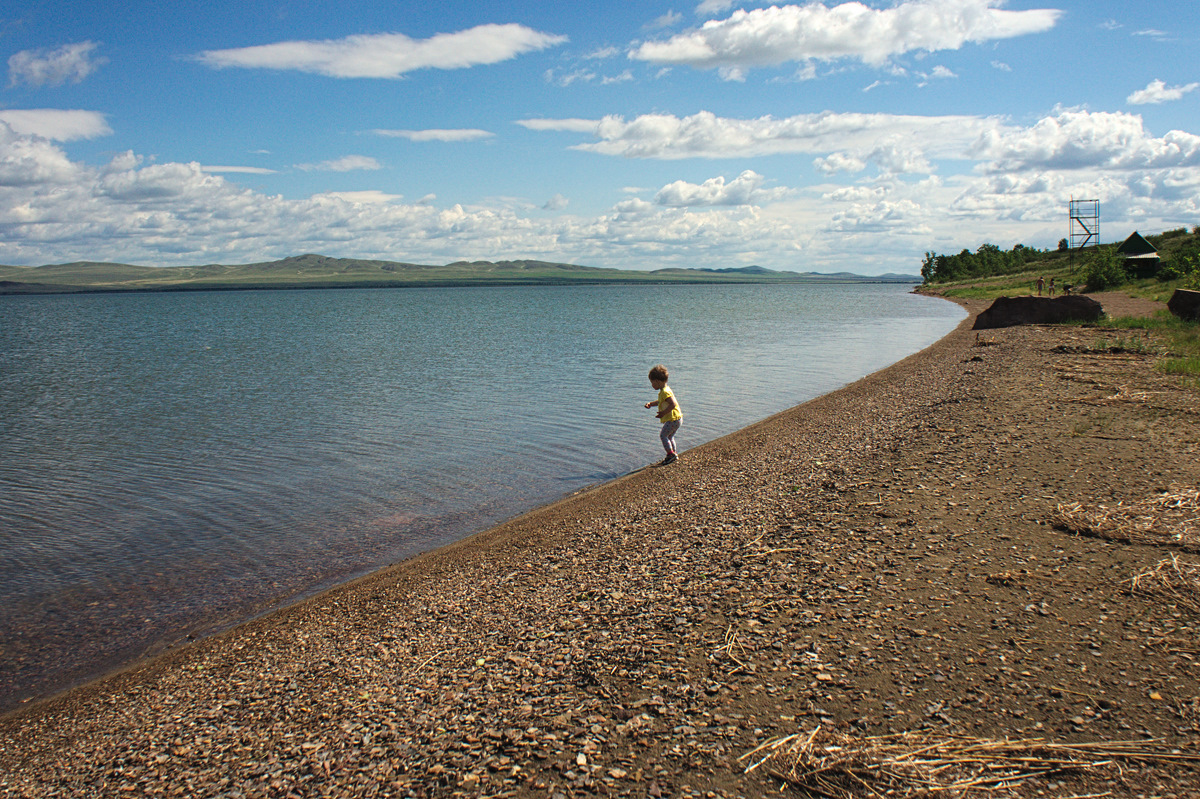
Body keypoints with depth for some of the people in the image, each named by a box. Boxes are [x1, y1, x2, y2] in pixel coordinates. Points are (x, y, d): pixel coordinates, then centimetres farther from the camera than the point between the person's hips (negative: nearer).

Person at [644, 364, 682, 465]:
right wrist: (650, 403, 18)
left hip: (673, 419, -11)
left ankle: (671, 454, -8)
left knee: (663, 435, -8)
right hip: (676, 419, 11)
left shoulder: (665, 392, -20)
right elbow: (660, 401, 31)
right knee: (670, 436, 20)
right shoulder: (665, 390, 14)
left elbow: (673, 404, -29)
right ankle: (673, 455, 28)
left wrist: (663, 413, -23)